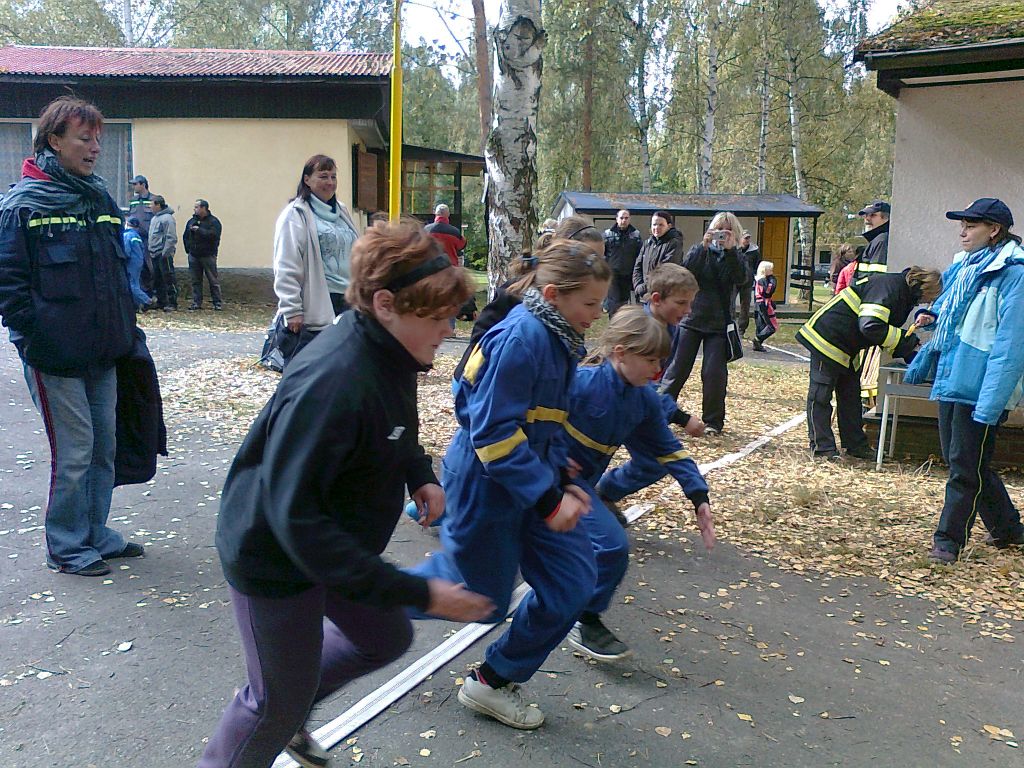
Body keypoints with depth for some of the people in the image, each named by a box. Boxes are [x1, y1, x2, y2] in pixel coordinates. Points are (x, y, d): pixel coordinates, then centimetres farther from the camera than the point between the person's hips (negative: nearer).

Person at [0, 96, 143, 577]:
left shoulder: (101, 199, 12)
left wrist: (125, 329, 13)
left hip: (104, 354, 7)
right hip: (57, 357, -7)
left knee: (104, 447, 13)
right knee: (73, 453, 0)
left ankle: (96, 534, 28)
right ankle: (66, 547, 16)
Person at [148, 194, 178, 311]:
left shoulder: (167, 218, -13)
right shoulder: (154, 218, 17)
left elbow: (171, 238, -18)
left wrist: (165, 253, -21)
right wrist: (151, 249, 17)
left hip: (164, 254, -10)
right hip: (155, 254, 10)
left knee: (169, 279, -7)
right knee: (157, 280, 13)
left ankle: (172, 303, -5)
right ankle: (161, 301, 21)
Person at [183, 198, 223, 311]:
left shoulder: (213, 221, -6)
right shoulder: (192, 221, 12)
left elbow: (213, 235, -22)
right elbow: (185, 237, 20)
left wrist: (199, 230, -20)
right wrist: (188, 249, 12)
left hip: (208, 256, -5)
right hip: (194, 256, 6)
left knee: (213, 280, -2)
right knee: (195, 281, 7)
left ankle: (217, 303, 4)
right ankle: (196, 302, 13)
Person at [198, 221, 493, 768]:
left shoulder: (389, 353, -7)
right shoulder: (330, 385, -36)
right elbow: (297, 517, -37)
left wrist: (420, 475, -7)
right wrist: (415, 593, -37)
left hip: (337, 543, 9)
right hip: (275, 559, -8)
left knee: (385, 639, 21)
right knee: (278, 706, 9)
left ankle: (288, 710, 41)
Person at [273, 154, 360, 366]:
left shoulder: (341, 212, 16)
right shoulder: (296, 214, -7)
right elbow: (287, 268, -12)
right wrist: (292, 311, -16)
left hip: (344, 303, 7)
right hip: (311, 308, -7)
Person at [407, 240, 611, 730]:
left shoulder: (557, 338, 4)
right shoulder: (521, 338, -25)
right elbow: (493, 432, -28)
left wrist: (561, 479, 6)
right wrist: (549, 499, -27)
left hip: (531, 478, 9)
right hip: (487, 484, -9)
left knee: (572, 583, 6)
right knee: (483, 599, 9)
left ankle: (494, 682, 24)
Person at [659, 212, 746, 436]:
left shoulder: (734, 256, 5)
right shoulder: (700, 250, 4)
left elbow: (741, 279, -15)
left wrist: (729, 250, -21)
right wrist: (703, 247, -21)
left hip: (719, 323, 0)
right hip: (692, 317, 0)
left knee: (714, 373, -2)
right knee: (677, 367, 2)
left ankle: (713, 421, 9)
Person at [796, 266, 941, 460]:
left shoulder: (904, 294, 8)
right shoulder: (888, 285, -23)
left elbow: (887, 332, 15)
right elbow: (871, 326, -33)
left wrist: (910, 356, 1)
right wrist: (908, 340, -23)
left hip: (847, 347, 11)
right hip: (827, 336, -11)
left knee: (851, 394, 14)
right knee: (821, 394, -4)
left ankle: (856, 445, 22)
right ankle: (822, 447, 1)